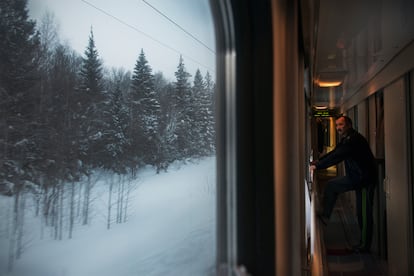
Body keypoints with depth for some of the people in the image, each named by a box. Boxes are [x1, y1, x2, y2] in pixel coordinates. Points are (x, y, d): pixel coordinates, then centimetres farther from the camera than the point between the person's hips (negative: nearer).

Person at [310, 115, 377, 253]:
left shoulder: (354, 139, -20)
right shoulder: (346, 139, 12)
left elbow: (337, 156, -27)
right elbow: (334, 153, 15)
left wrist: (317, 166, -24)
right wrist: (317, 161, 4)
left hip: (365, 178, -10)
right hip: (356, 177, 10)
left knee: (364, 212, -4)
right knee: (331, 185, 10)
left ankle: (365, 245, 5)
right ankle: (325, 215, 13)